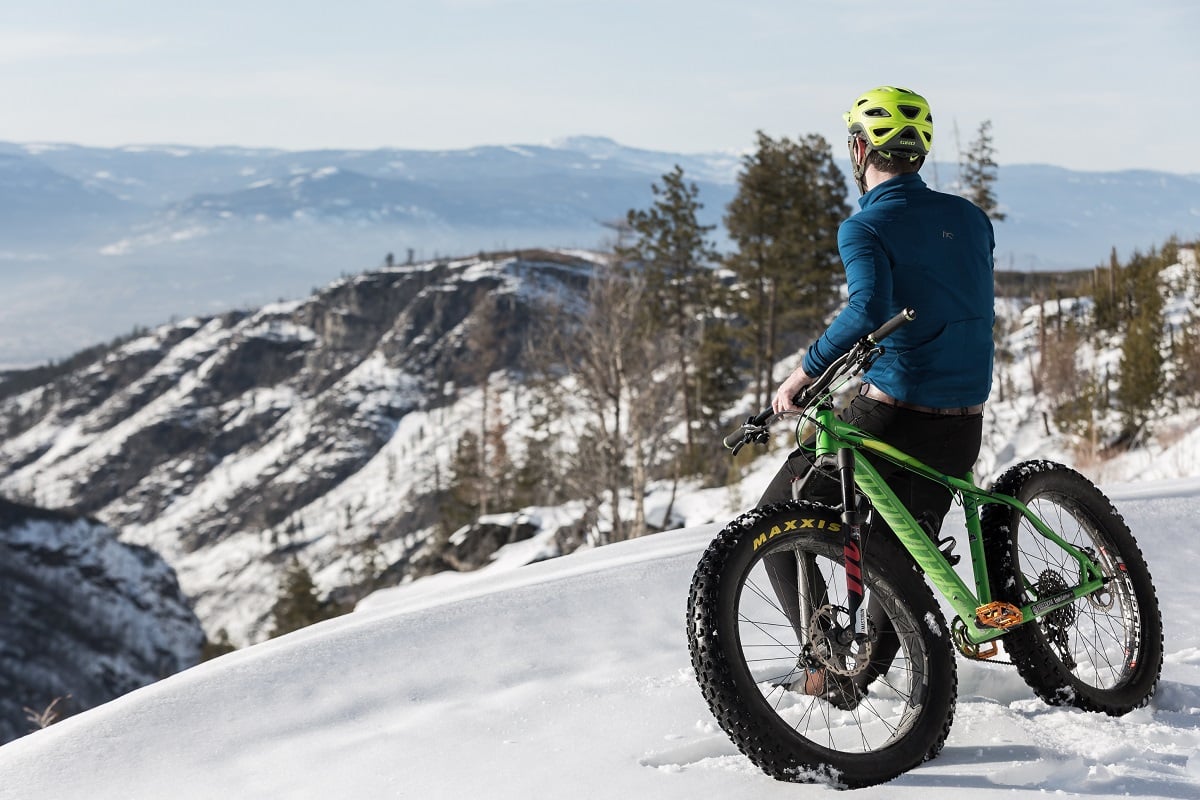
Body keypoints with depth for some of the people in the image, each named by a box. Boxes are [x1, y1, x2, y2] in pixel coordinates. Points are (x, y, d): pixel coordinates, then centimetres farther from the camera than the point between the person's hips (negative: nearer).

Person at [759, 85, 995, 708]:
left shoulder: (866, 227, -9)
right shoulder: (970, 218, 10)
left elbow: (869, 310, -27)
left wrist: (803, 372, -19)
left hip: (890, 415, -6)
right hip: (964, 428, 6)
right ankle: (858, 676, 23)